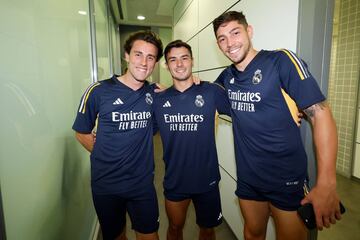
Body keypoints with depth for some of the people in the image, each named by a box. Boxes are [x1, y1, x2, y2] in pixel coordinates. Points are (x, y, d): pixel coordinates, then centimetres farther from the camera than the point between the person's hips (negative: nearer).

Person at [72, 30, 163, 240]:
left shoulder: (154, 93, -4)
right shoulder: (99, 91, -11)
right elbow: (82, 133, 0)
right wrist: (106, 159, -2)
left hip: (143, 183, 1)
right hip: (106, 185, 0)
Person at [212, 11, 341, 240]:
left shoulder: (280, 60, -13)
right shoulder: (227, 76, 2)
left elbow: (320, 114, -16)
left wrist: (326, 184, -22)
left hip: (287, 179, -4)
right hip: (247, 177, 4)